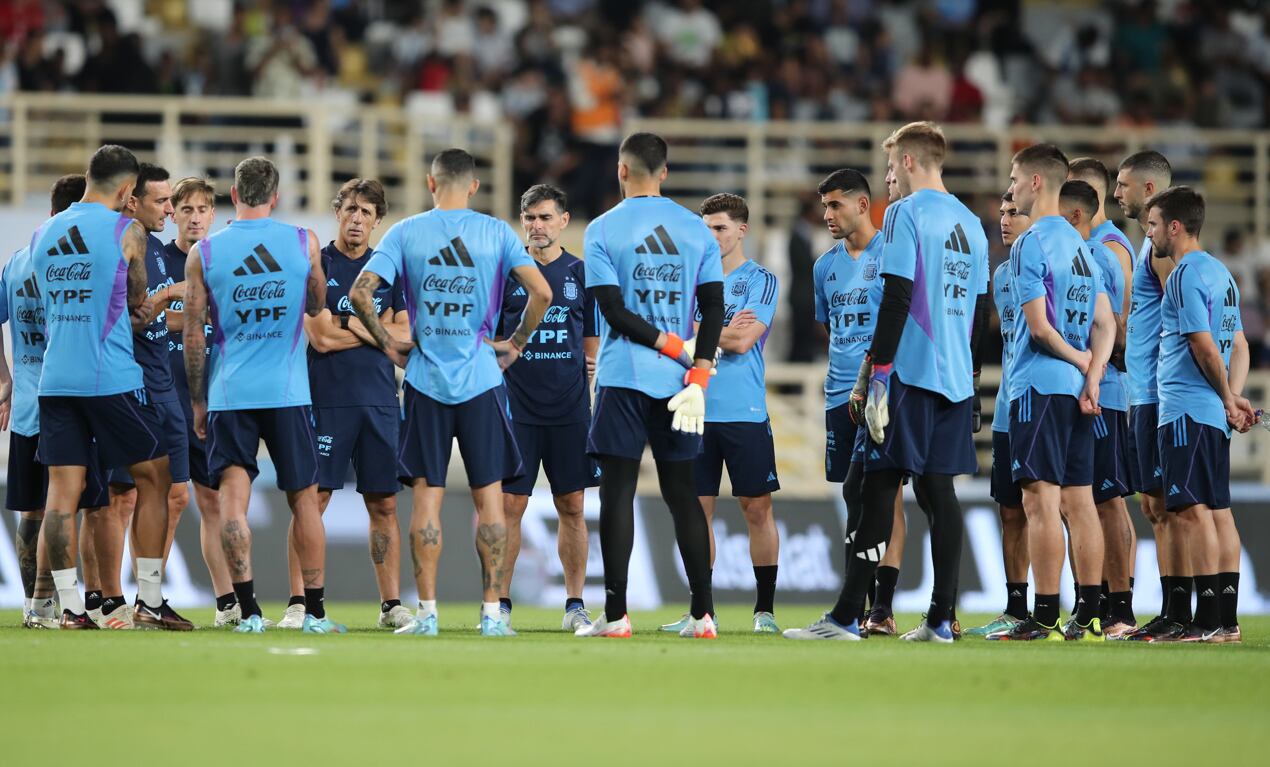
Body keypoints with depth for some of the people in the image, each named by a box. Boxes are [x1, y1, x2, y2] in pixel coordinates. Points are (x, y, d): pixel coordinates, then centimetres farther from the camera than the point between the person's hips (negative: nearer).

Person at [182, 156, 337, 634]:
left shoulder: (204, 253, -1)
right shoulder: (304, 243, 0)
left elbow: (194, 334, 0)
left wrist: (197, 402, 8)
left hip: (229, 394, -1)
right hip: (289, 392, 1)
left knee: (233, 497, -2)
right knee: (304, 499, 10)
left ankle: (248, 611, -11)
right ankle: (315, 612, 10)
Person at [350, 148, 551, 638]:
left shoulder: (405, 233, 1)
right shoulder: (496, 233, 0)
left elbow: (360, 292, -8)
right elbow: (541, 292, -8)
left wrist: (388, 344, 4)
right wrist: (516, 343, 4)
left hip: (425, 378, 0)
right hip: (481, 378, 0)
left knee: (427, 496, 4)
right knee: (488, 495, 4)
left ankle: (426, 613, 2)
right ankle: (492, 613, 2)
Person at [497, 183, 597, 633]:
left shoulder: (582, 274, 8)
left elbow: (594, 341, 13)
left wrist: (592, 367, -2)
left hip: (570, 408, 1)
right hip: (516, 406, -1)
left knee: (571, 506, 3)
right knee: (509, 504, -3)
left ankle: (575, 604, 9)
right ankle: (500, 603, 3)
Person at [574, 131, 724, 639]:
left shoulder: (604, 230, -3)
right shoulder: (696, 229, 6)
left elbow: (614, 312, -10)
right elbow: (714, 309, 1)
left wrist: (674, 346, -5)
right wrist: (697, 377, -4)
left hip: (623, 378, -3)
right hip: (679, 383, 3)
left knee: (618, 492, -1)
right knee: (683, 494, 8)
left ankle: (616, 615, -5)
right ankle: (703, 613, 4)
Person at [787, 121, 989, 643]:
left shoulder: (906, 213, -7)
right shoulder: (970, 224, 16)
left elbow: (896, 300, -15)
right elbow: (980, 310, 19)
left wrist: (875, 372, -14)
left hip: (910, 372, -7)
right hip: (956, 379, 7)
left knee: (880, 486, -7)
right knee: (938, 489, 7)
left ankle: (846, 617, -9)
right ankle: (940, 619, 4)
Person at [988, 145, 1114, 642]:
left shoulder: (1031, 244, -11)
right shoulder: (1080, 244, 16)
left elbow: (1039, 327, -16)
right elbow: (1105, 324, 12)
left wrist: (1080, 360, -1)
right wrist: (1092, 375, 1)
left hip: (1040, 384, -8)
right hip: (1076, 390, 8)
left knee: (1041, 502, -9)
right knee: (1077, 501, 8)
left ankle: (1045, 619, -11)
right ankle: (1087, 617, 8)